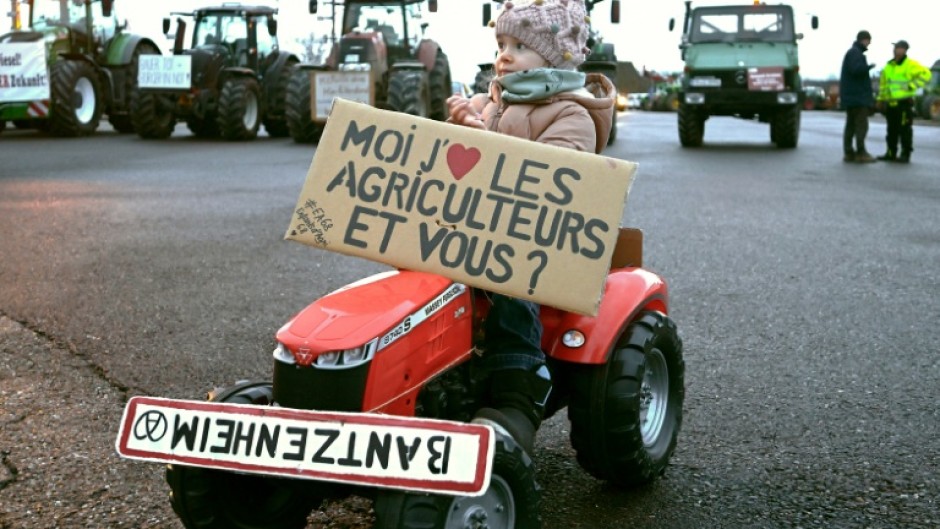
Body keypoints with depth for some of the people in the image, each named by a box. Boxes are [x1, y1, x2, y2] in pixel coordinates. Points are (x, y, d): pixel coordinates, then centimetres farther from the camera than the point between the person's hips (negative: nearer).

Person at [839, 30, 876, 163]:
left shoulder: (852, 52, 21)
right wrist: (870, 66, -12)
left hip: (850, 97, 11)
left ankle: (849, 153, 11)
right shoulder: (855, 53, -12)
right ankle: (860, 153, -12)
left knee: (851, 125, 10)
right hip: (858, 97, -11)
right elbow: (856, 69, -26)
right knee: (861, 125, -10)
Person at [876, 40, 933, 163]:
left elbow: (925, 74, -10)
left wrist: (911, 86, -14)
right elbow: (883, 84, 22)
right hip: (891, 103, 6)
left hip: (904, 102, -6)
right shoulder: (889, 66, 17)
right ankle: (891, 153, 17)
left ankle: (905, 154, -1)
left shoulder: (911, 65, -3)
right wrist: (881, 99, 17)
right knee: (892, 129, 10)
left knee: (904, 129, -5)